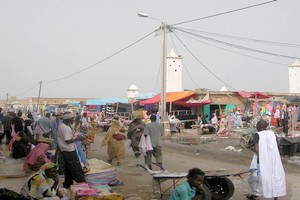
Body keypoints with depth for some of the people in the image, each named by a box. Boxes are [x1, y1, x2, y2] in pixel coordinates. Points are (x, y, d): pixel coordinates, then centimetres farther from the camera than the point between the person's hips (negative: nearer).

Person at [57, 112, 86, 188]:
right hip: (69, 151, -11)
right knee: (77, 169, -4)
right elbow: (68, 141, -27)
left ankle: (68, 184, 29)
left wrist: (76, 137, 7)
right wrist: (78, 138, -17)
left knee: (68, 168, 20)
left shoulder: (62, 126, 8)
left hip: (65, 150, 11)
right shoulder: (66, 128, -24)